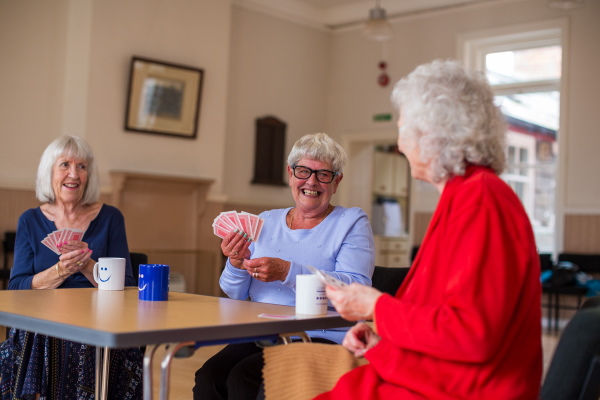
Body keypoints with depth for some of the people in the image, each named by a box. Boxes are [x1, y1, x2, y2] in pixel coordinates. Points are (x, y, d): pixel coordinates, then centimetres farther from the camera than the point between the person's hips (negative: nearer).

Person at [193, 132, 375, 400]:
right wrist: (236, 265, -8)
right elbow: (237, 295, 16)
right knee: (208, 377, -25)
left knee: (243, 378, -28)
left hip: (320, 339, -4)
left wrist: (288, 272, -22)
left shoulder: (351, 222, 4)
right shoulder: (266, 222, 17)